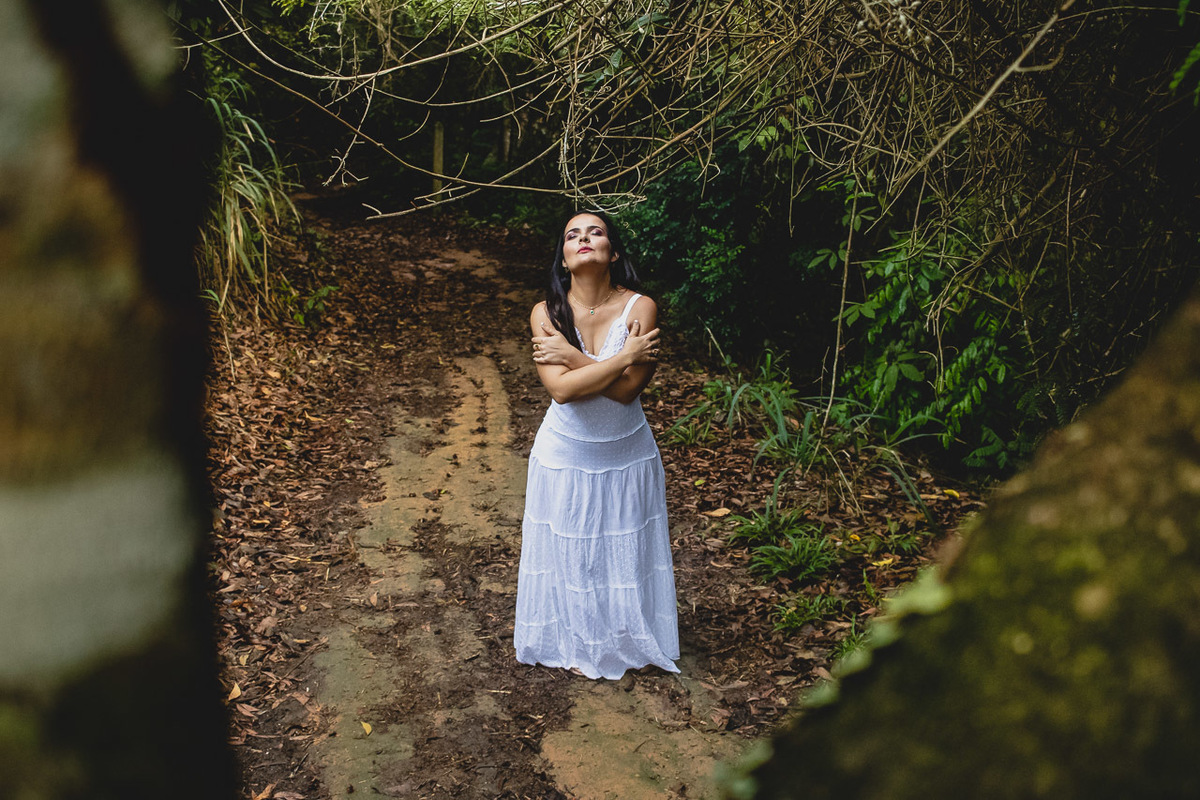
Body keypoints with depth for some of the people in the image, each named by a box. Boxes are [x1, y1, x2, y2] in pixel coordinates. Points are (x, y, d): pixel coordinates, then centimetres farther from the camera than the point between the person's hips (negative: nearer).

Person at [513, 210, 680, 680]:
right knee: (569, 550, 16)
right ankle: (577, 641, 41)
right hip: (565, 454, 1)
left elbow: (627, 389, -24)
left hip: (626, 455, 0)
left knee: (625, 549, 17)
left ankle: (627, 639, 43)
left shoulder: (639, 308, -17)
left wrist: (572, 357, -24)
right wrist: (625, 355, -26)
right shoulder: (546, 314, -14)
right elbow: (560, 389, -26)